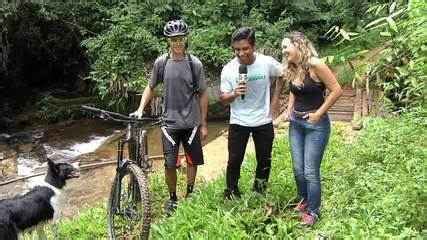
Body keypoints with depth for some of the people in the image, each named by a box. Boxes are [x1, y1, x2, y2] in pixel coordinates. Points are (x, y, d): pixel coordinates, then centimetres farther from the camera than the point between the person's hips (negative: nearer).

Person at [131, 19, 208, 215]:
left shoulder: (195, 63, -4)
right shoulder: (161, 62, -3)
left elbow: (202, 94, 1)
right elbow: (151, 87, 10)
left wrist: (204, 124, 2)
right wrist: (140, 109, -3)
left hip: (191, 122, 1)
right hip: (170, 122, 0)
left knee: (192, 161, 11)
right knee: (170, 164, -1)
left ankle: (190, 194, 32)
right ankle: (172, 198, 21)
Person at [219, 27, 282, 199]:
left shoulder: (268, 63, -13)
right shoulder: (229, 69, -14)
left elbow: (281, 76, 8)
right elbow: (222, 99, -7)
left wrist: (275, 99, 3)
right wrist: (234, 94, -27)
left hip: (263, 121, 1)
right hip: (238, 122, -1)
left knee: (264, 160, 14)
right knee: (234, 160, 2)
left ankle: (259, 192, 36)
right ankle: (231, 195, 20)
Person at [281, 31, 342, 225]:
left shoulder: (315, 65, -18)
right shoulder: (291, 69, 4)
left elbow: (336, 90, -17)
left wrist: (318, 113, -16)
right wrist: (289, 110, 7)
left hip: (316, 124, -7)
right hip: (296, 123, 7)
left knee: (310, 171, -2)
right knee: (297, 169, 13)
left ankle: (313, 211, 16)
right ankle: (303, 201, 35)